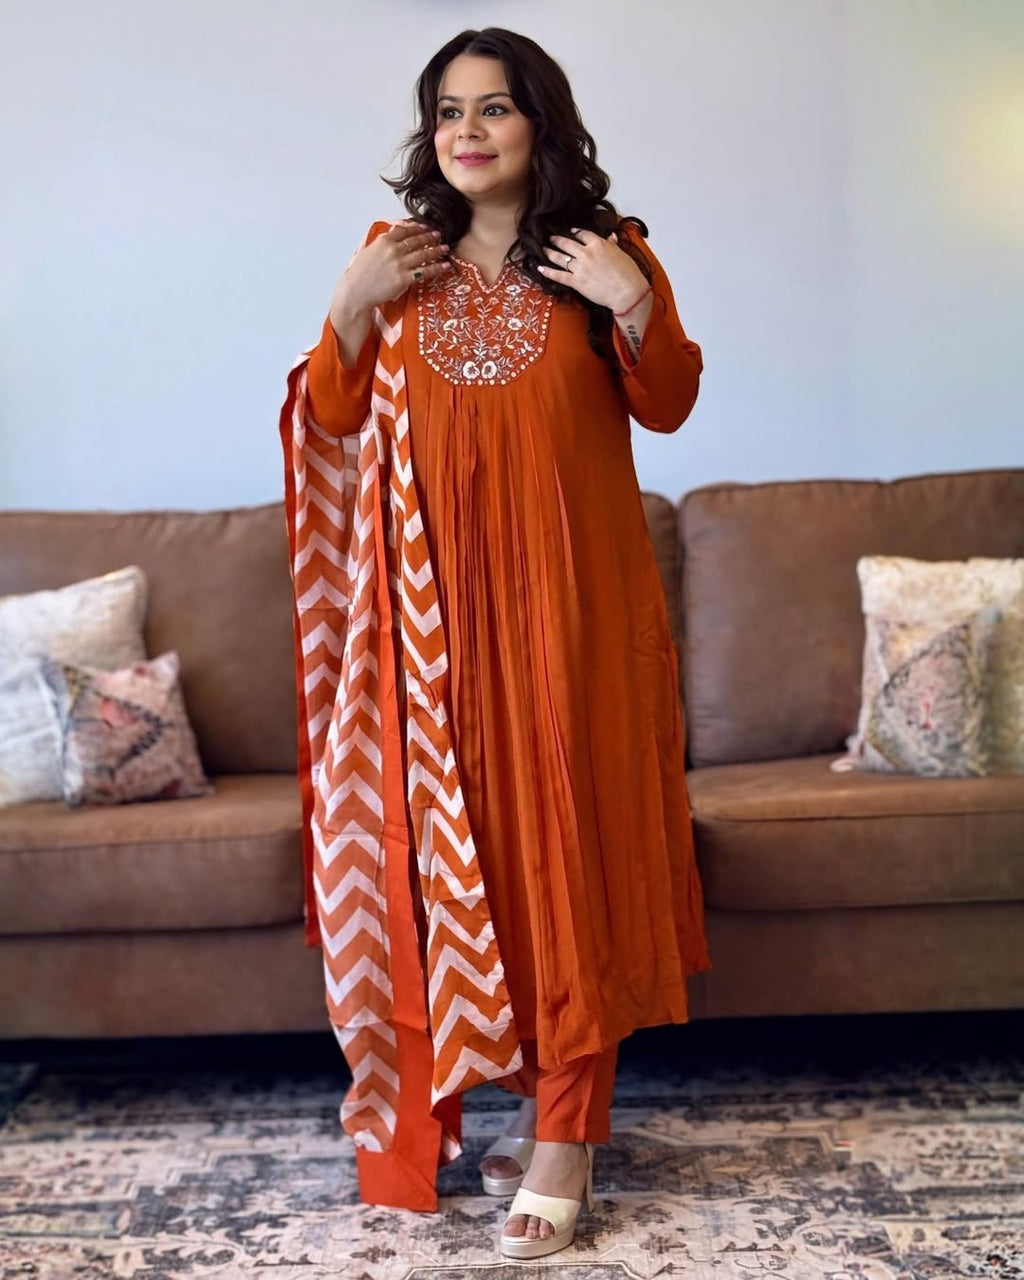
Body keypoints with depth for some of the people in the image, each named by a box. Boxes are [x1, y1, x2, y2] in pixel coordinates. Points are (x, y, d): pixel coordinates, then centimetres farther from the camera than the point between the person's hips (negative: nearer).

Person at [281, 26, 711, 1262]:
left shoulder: (607, 254, 4)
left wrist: (635, 304, -12)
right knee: (480, 831, 5)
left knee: (573, 828, -3)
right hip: (448, 598, 2)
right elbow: (332, 418, 8)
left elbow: (666, 407, 4)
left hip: (575, 593, -2)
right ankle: (533, 1086, 21)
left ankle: (568, 1128, 4)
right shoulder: (395, 257, 9)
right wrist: (352, 306, -6)